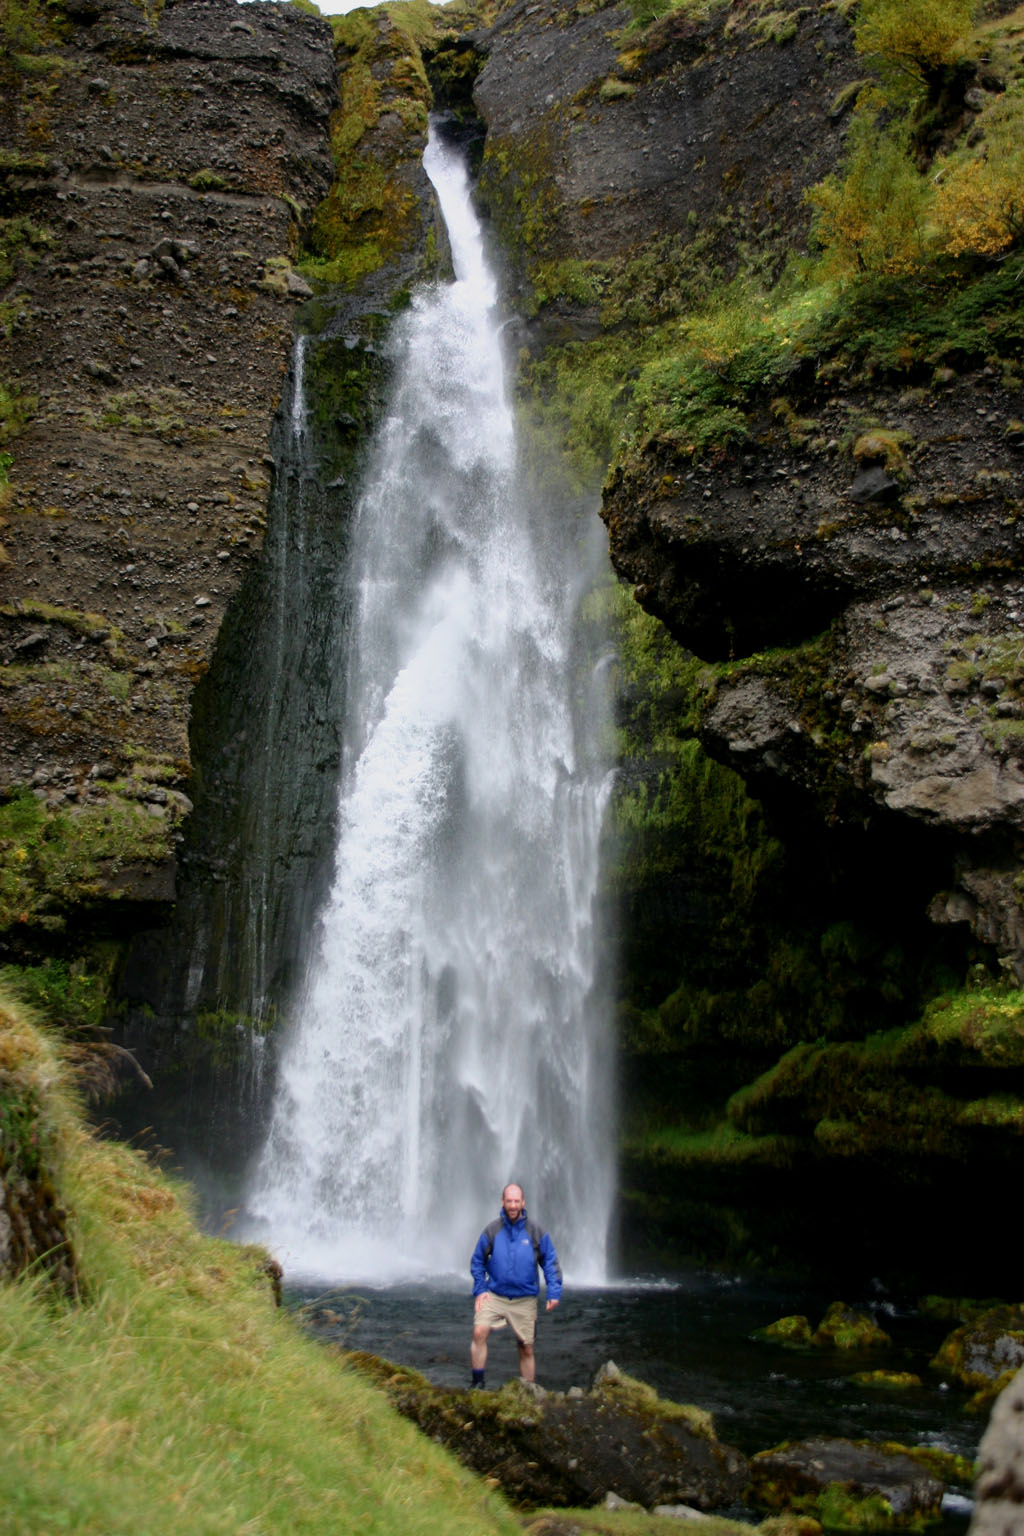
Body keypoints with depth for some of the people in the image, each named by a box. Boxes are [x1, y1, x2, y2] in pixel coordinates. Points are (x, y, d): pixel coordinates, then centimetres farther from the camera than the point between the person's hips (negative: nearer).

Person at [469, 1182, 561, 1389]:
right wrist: (479, 1290, -1)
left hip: (525, 1300, 0)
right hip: (494, 1296, 0)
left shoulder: (536, 1232, -1)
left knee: (527, 1349, 5)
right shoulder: (491, 1230, 0)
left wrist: (554, 1292, -7)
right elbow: (477, 1261, 9)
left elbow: (551, 1262, 4)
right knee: (479, 1332, -22)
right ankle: (477, 1383, -12)